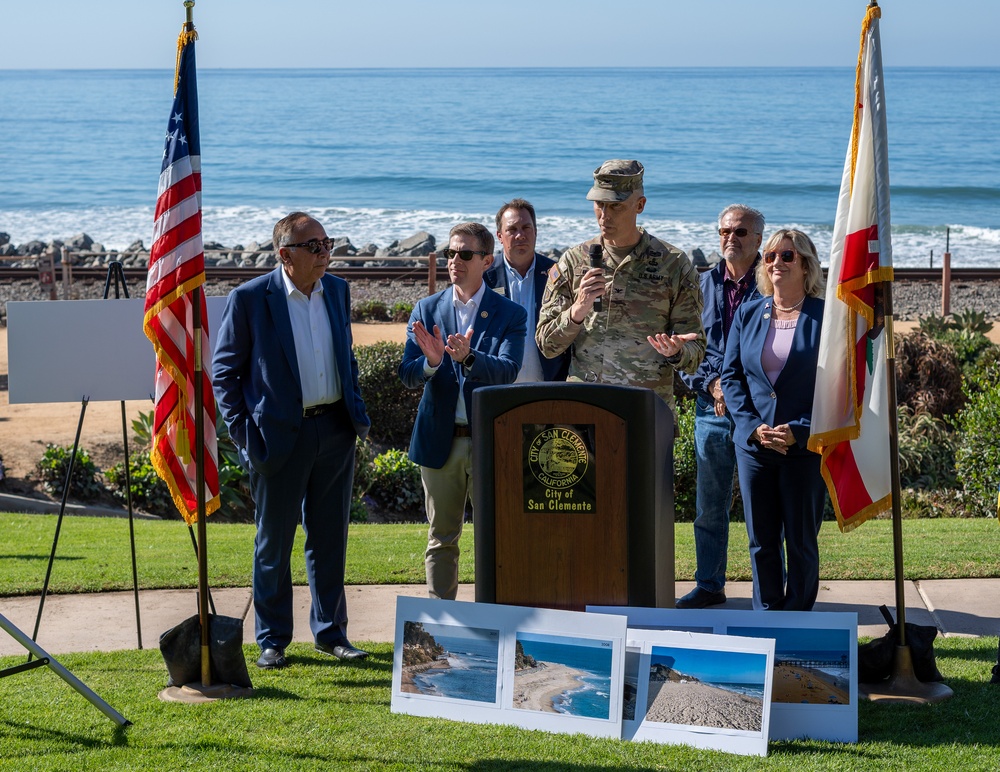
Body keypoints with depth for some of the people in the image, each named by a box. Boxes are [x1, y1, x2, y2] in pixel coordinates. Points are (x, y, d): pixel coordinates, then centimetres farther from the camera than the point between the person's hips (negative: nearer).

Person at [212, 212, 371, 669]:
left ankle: (330, 632, 22)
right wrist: (242, 432, -8)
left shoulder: (337, 291, 6)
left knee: (330, 538, 11)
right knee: (274, 542, 6)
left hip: (335, 429, 4)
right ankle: (272, 640, 17)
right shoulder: (250, 298, -9)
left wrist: (357, 413, 11)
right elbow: (223, 370, -4)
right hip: (280, 435, -4)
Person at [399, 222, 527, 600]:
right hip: (439, 440, 2)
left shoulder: (510, 314, -1)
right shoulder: (426, 310, 5)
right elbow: (407, 375, -3)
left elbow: (507, 372, -15)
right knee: (441, 539, 9)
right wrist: (431, 361, -26)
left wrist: (468, 358, -34)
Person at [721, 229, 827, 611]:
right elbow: (731, 376, 8)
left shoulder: (825, 317, -3)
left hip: (806, 447, -3)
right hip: (754, 445, 3)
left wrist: (798, 431, -14)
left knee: (801, 541, 4)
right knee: (761, 541, 9)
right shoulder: (748, 313, 8)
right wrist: (753, 426, -7)